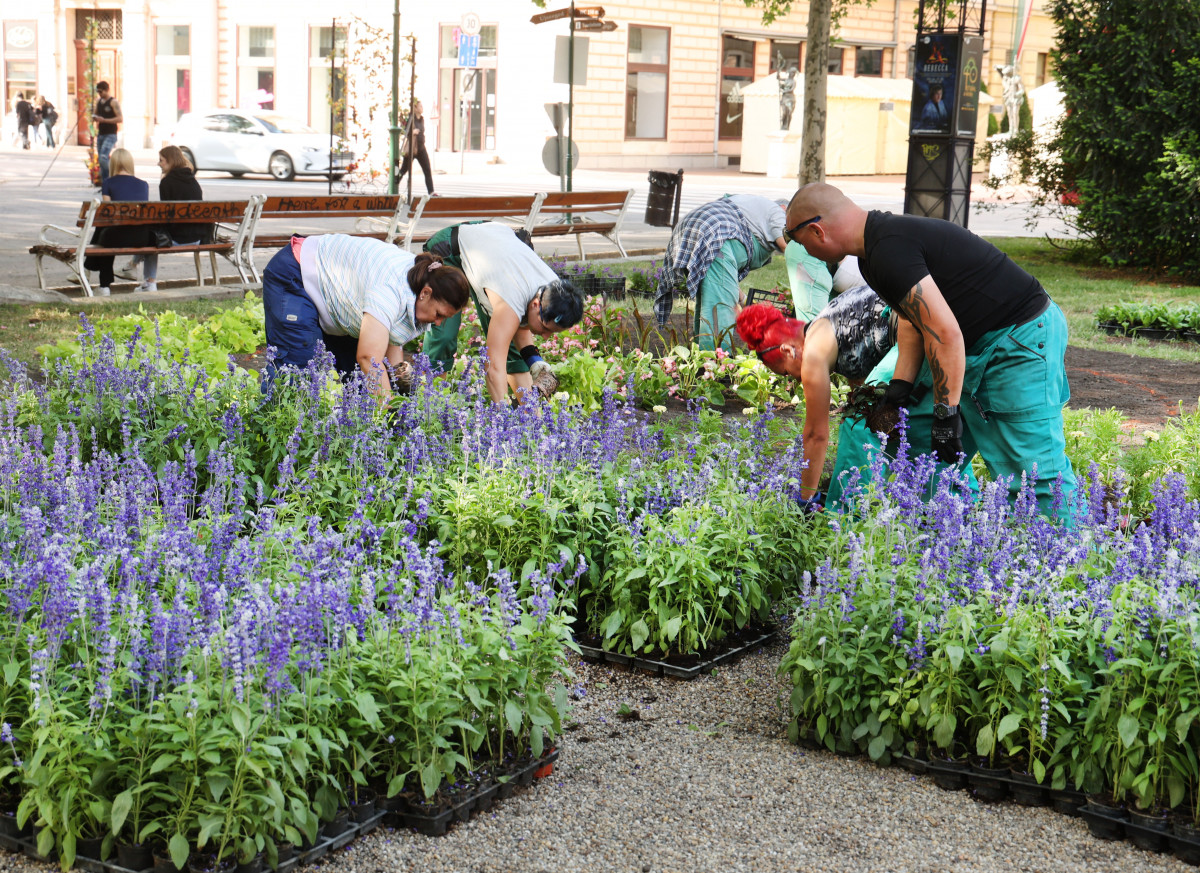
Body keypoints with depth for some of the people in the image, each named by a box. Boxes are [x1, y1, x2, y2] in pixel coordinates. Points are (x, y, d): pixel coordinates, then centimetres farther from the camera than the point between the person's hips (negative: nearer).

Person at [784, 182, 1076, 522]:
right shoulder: (883, 235, 10)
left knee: (1030, 469, -13)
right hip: (974, 343, 11)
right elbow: (917, 318, 17)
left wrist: (946, 413, -20)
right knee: (919, 437, 10)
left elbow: (945, 333, -26)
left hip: (1023, 339, -11)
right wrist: (899, 387, 7)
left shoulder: (889, 251, -23)